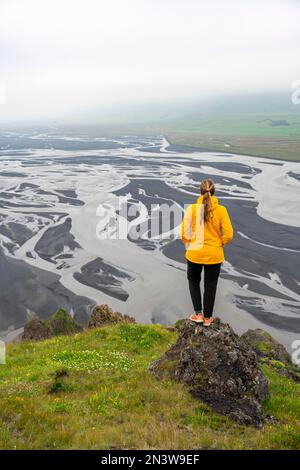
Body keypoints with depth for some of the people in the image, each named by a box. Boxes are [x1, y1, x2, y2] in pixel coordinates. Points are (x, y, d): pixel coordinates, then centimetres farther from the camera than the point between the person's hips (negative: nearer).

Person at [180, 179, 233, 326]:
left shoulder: (191, 209, -12)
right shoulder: (220, 210, -12)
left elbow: (184, 233, -10)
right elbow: (228, 234, -12)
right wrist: (219, 244, 8)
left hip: (194, 253, 0)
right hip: (214, 255, 0)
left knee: (193, 281, 24)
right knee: (210, 285, 16)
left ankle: (198, 313, 21)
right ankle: (207, 317, 27)